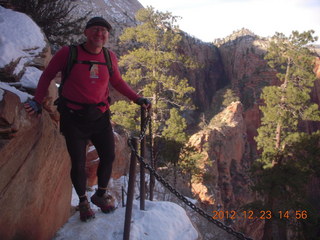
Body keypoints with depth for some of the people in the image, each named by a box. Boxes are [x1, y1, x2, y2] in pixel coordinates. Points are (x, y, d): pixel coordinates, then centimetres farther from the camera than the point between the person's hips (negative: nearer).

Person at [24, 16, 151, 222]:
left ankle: (100, 195, 36)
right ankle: (83, 201, 28)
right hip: (74, 118, -3)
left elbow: (118, 82, 16)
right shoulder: (68, 53, -9)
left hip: (100, 117, 4)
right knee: (78, 164, 2)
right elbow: (48, 75, 2)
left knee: (108, 157, 10)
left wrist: (138, 99, 9)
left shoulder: (110, 58, 1)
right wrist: (37, 101, -9)